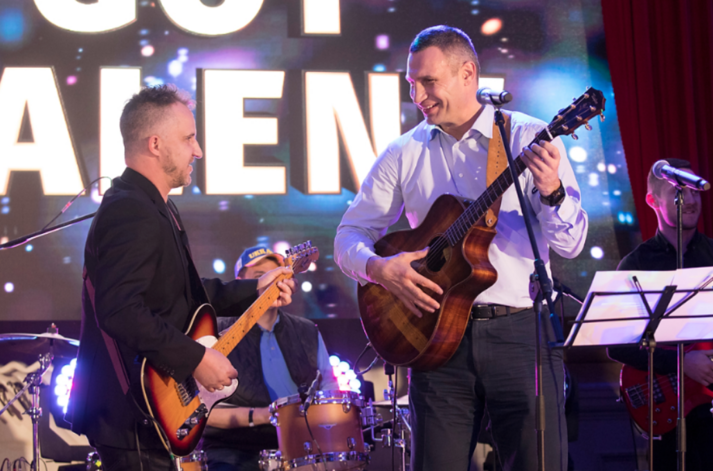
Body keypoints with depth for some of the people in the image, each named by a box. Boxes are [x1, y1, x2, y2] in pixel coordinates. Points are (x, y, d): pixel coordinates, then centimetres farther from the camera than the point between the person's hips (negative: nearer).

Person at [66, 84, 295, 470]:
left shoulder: (154, 208, 15)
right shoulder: (131, 213, -20)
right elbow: (120, 310, -31)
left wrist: (253, 290, 16)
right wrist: (197, 359, -25)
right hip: (131, 412, -11)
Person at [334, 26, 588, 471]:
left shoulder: (529, 139, 1)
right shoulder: (404, 154, 9)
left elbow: (571, 244, -5)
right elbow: (350, 234, 10)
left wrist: (552, 192, -25)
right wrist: (379, 267, -11)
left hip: (521, 329, -2)